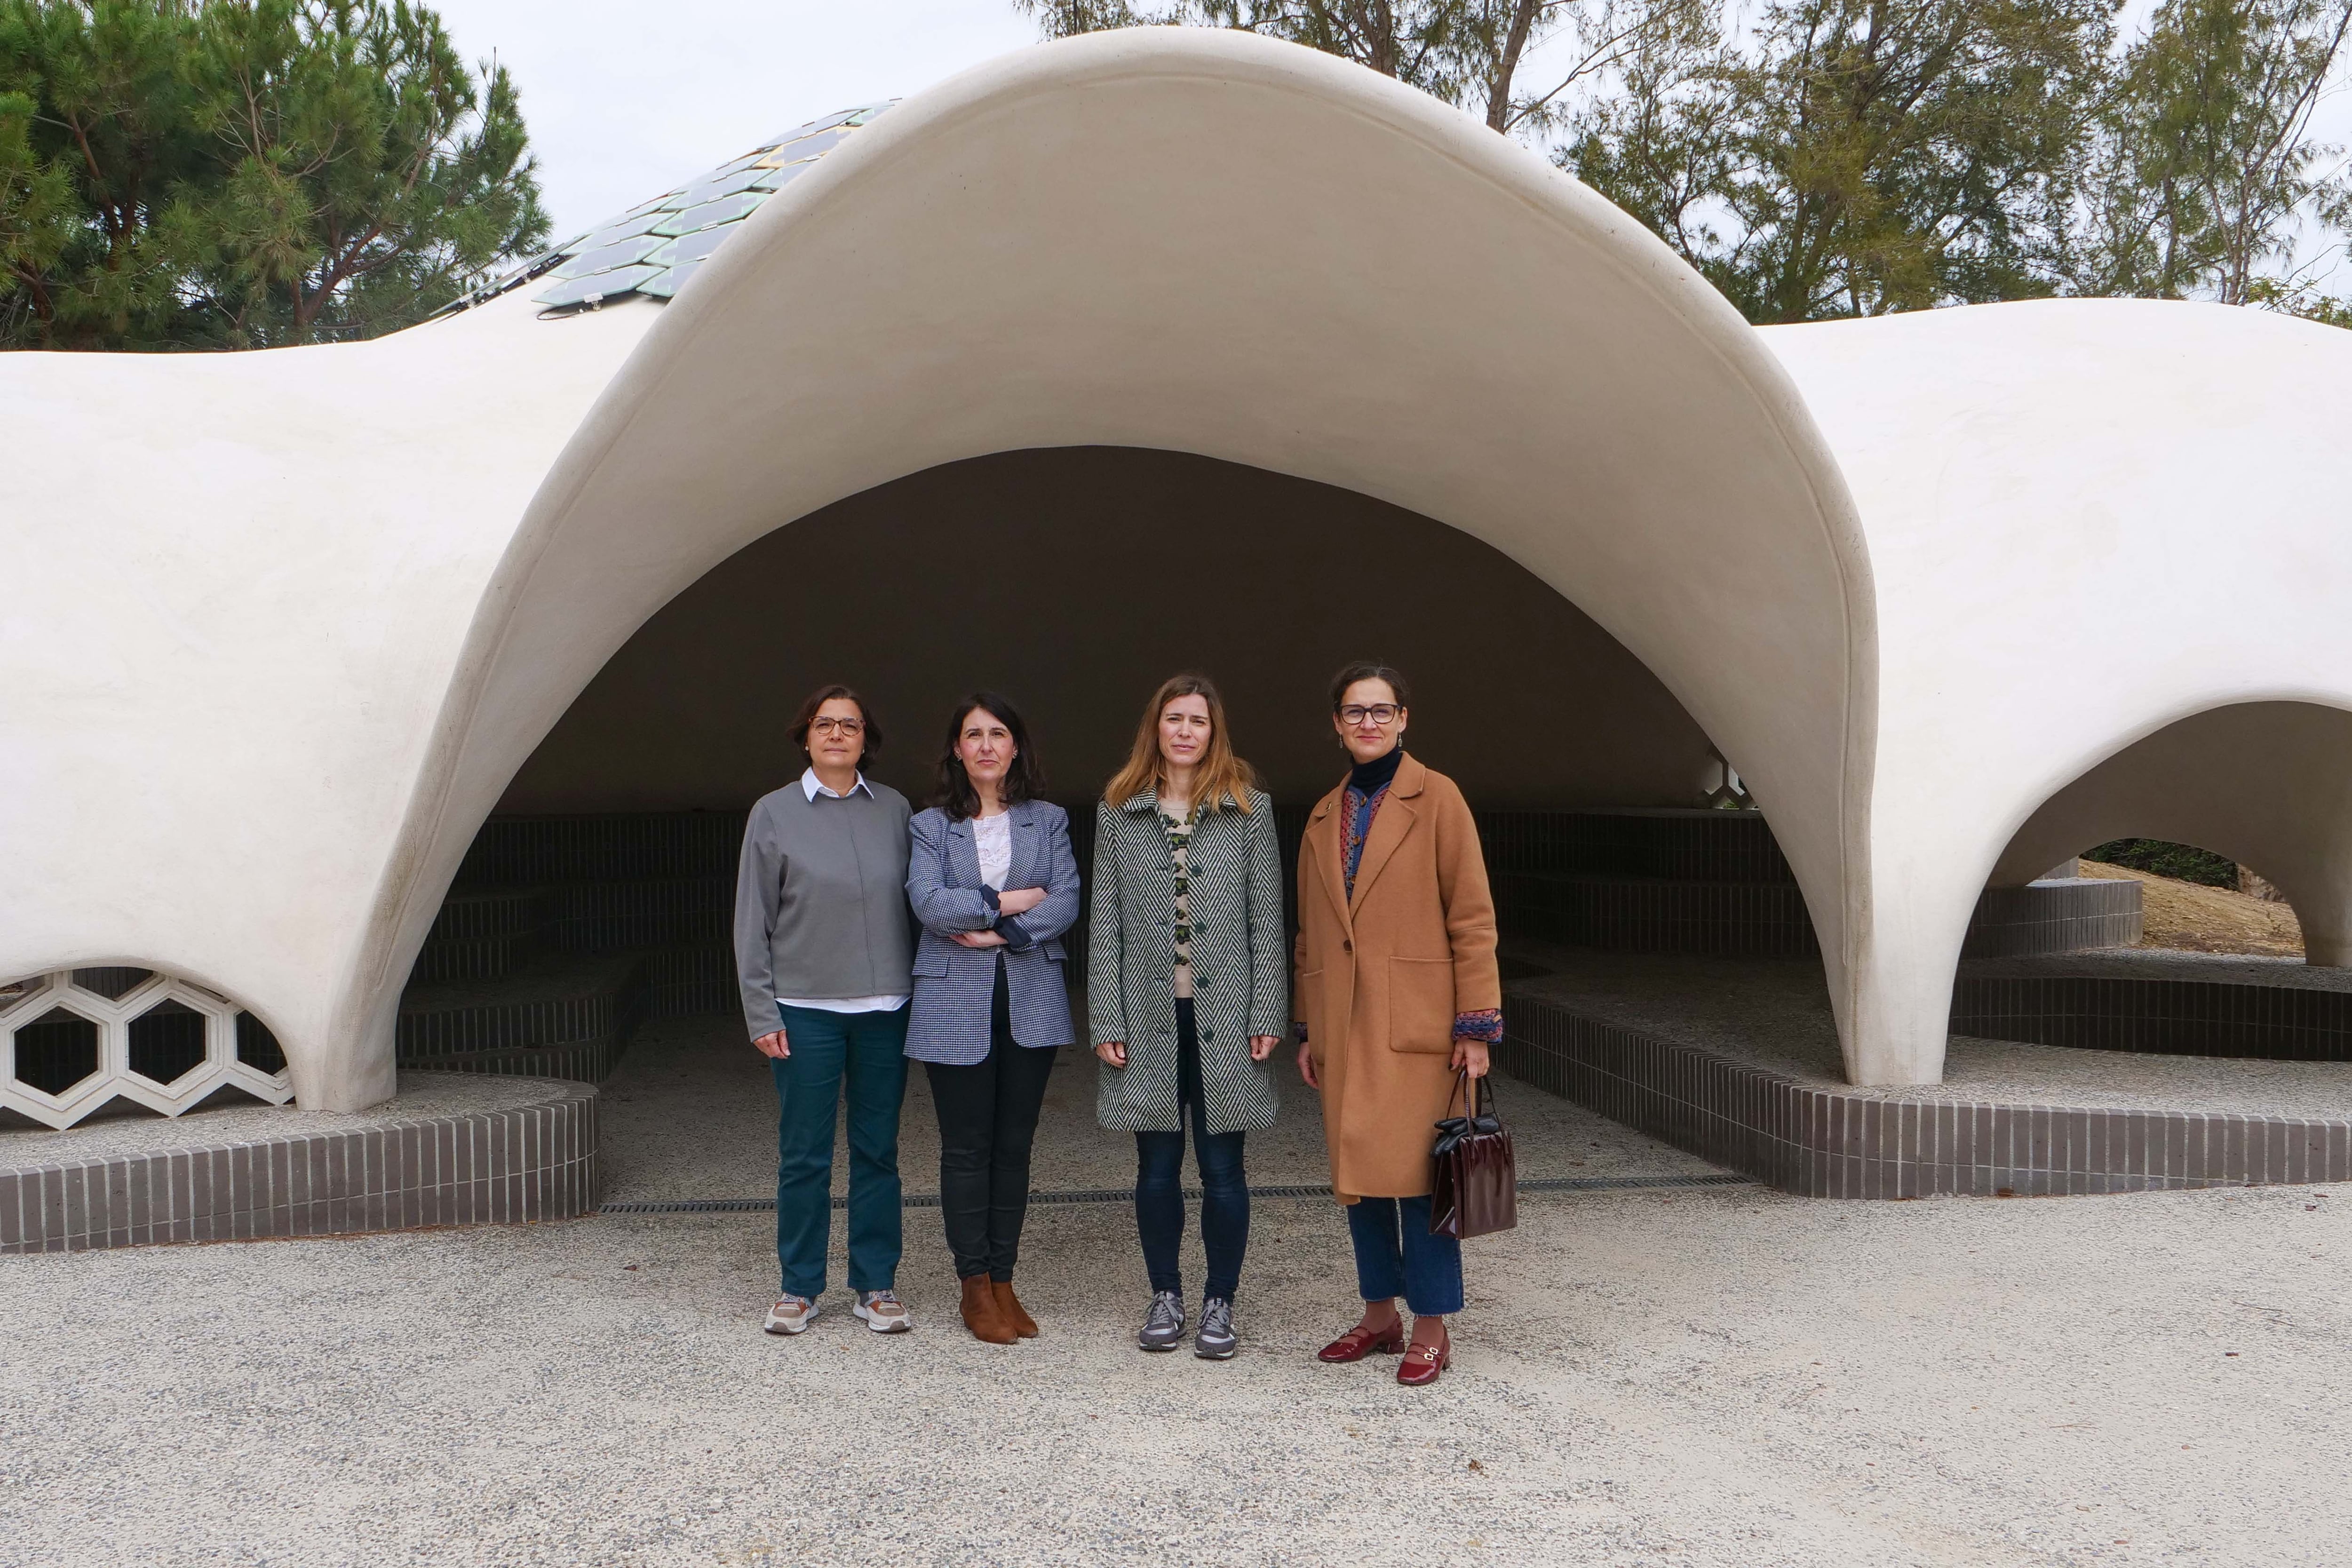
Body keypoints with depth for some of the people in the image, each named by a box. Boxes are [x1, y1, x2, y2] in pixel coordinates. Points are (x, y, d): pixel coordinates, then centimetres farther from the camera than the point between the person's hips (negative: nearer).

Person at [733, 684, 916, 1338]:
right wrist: (761, 1013, -4)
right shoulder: (774, 813, 1)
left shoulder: (894, 810, 5)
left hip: (884, 1007, 2)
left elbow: (913, 904, 9)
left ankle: (877, 1285, 19)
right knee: (804, 1155, 4)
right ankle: (799, 1287, 17)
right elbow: (752, 922, 1)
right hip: (806, 1010, -2)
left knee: (878, 1150, 8)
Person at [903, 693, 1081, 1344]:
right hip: (956, 1003, -1)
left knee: (1014, 1144, 6)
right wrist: (1009, 902, -10)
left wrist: (1002, 934, -13)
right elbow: (928, 903, -11)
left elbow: (1067, 901, -4)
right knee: (966, 1146, 3)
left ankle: (1004, 1280, 16)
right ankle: (975, 1287, 13)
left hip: (1031, 1001, 2)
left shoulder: (1049, 821, 9)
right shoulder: (931, 826, 4)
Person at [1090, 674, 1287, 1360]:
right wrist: (1107, 1021, -2)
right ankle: (1165, 1296, 25)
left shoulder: (1250, 809, 3)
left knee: (1222, 1167, 5)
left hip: (1223, 1015, -1)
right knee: (1157, 1164, 9)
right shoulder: (1119, 812, 5)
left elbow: (1266, 917, 2)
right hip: (1149, 1014, 1)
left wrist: (1267, 1015, -4)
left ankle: (1220, 1304, 20)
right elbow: (1106, 921, 4)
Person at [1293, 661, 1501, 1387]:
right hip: (1344, 1023, 5)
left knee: (1417, 1170, -3)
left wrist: (1476, 1025, -11)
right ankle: (1380, 1314, 23)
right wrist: (1308, 1029, 13)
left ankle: (1431, 1328, 10)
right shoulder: (1325, 815, 13)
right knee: (1357, 1169, 9)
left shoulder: (1436, 797, -3)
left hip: (1415, 1022, -5)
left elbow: (1472, 917, -6)